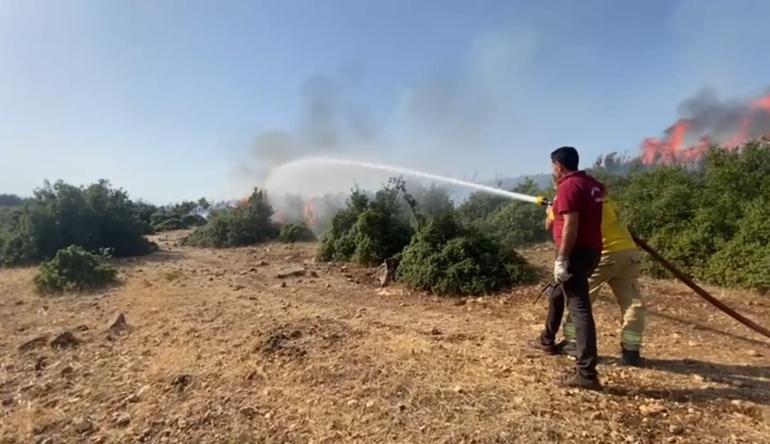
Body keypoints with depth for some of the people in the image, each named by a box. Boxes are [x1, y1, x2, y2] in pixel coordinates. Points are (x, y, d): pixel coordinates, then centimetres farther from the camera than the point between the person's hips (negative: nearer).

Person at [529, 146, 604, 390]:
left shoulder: (568, 186, -14)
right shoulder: (593, 184, 14)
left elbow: (571, 225, -22)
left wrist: (561, 259, -21)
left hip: (576, 253, -10)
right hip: (591, 251, 10)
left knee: (580, 308, -11)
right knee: (557, 295, 25)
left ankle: (587, 373, -10)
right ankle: (547, 341, 41)